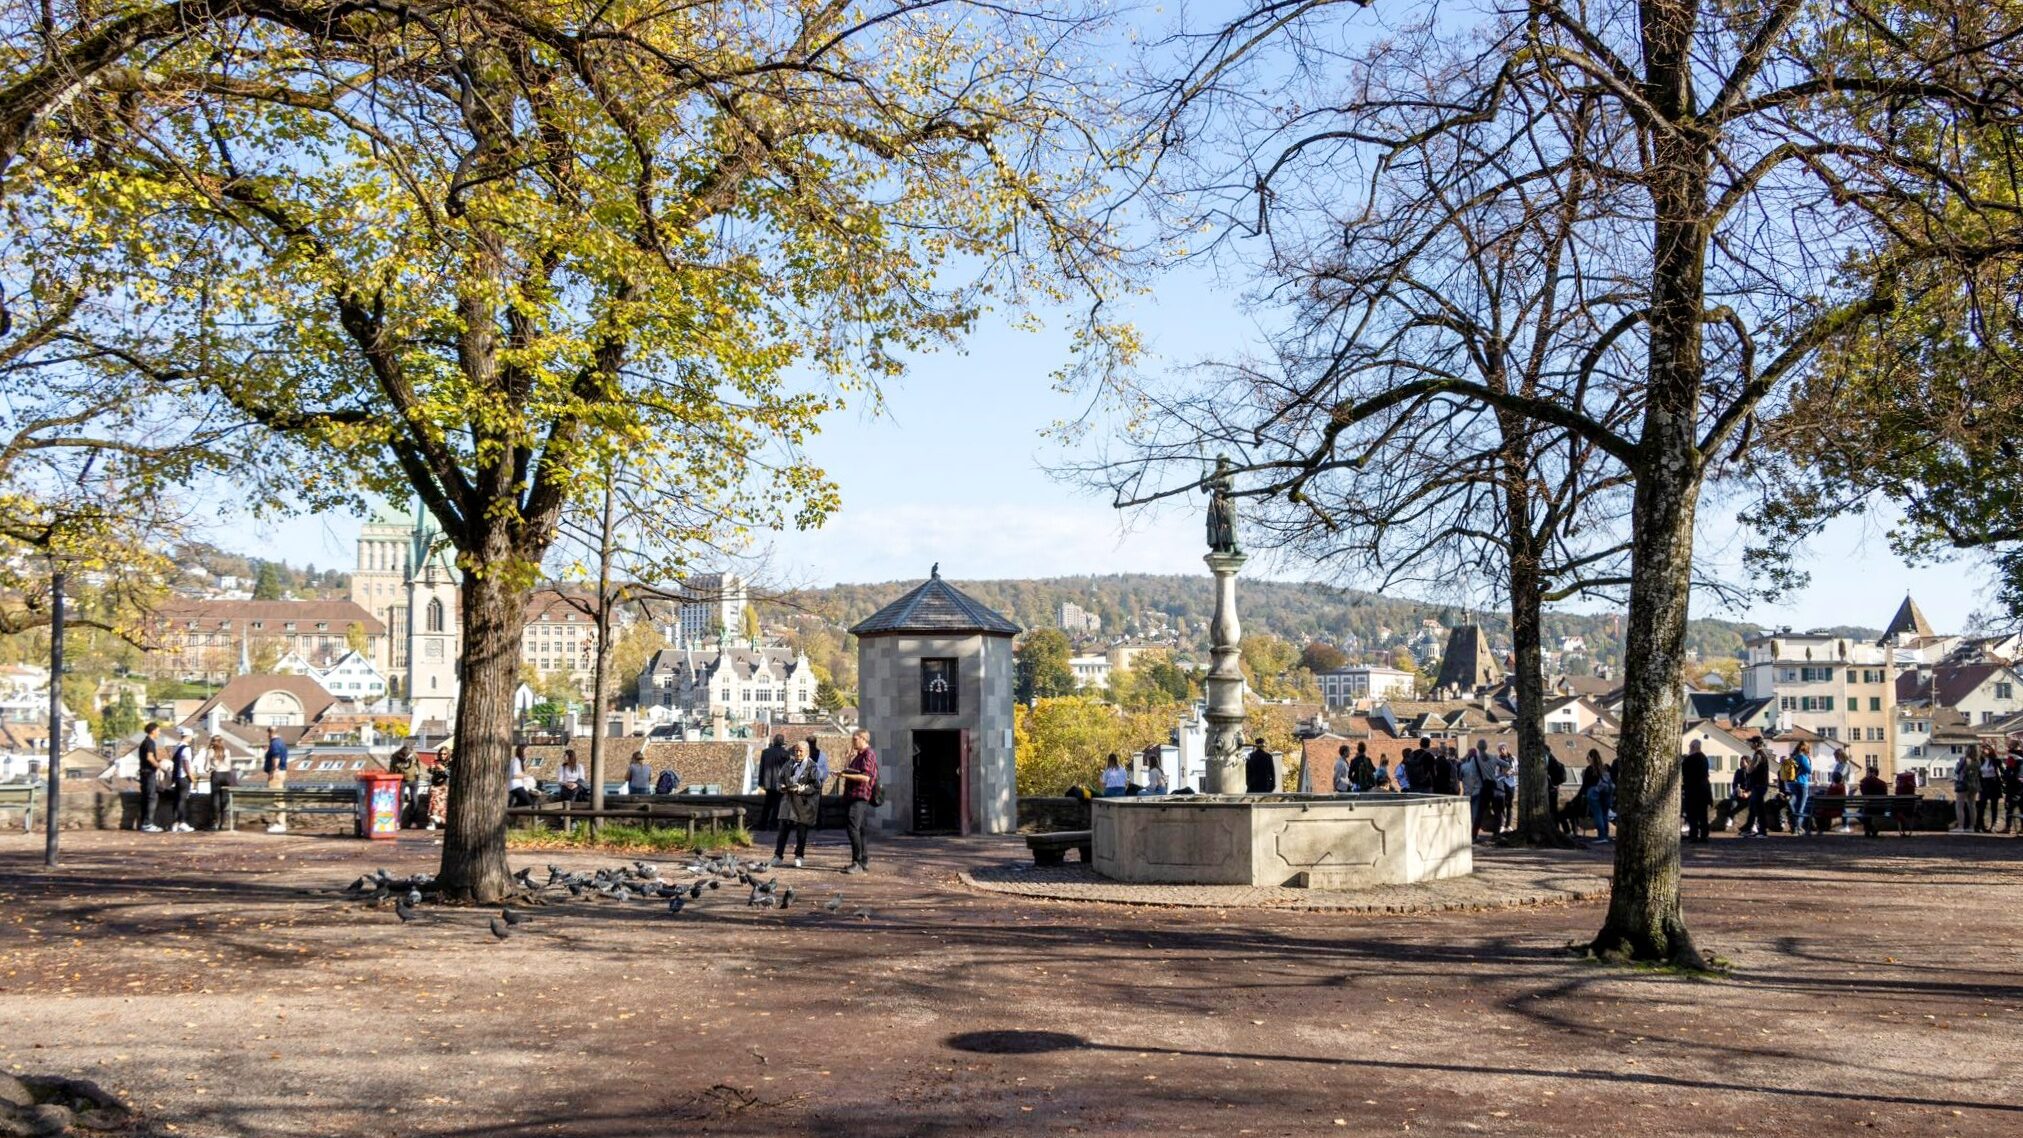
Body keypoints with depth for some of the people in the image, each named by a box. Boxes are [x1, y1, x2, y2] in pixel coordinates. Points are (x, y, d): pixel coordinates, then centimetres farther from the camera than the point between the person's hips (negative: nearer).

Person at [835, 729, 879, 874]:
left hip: (861, 796, -11)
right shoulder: (858, 755, 22)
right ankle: (864, 862, 18)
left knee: (853, 827, -19)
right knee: (861, 829, 12)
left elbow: (865, 777, -20)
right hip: (854, 796, 11)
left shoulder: (869, 754, -10)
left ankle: (857, 863, -20)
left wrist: (845, 775, -17)